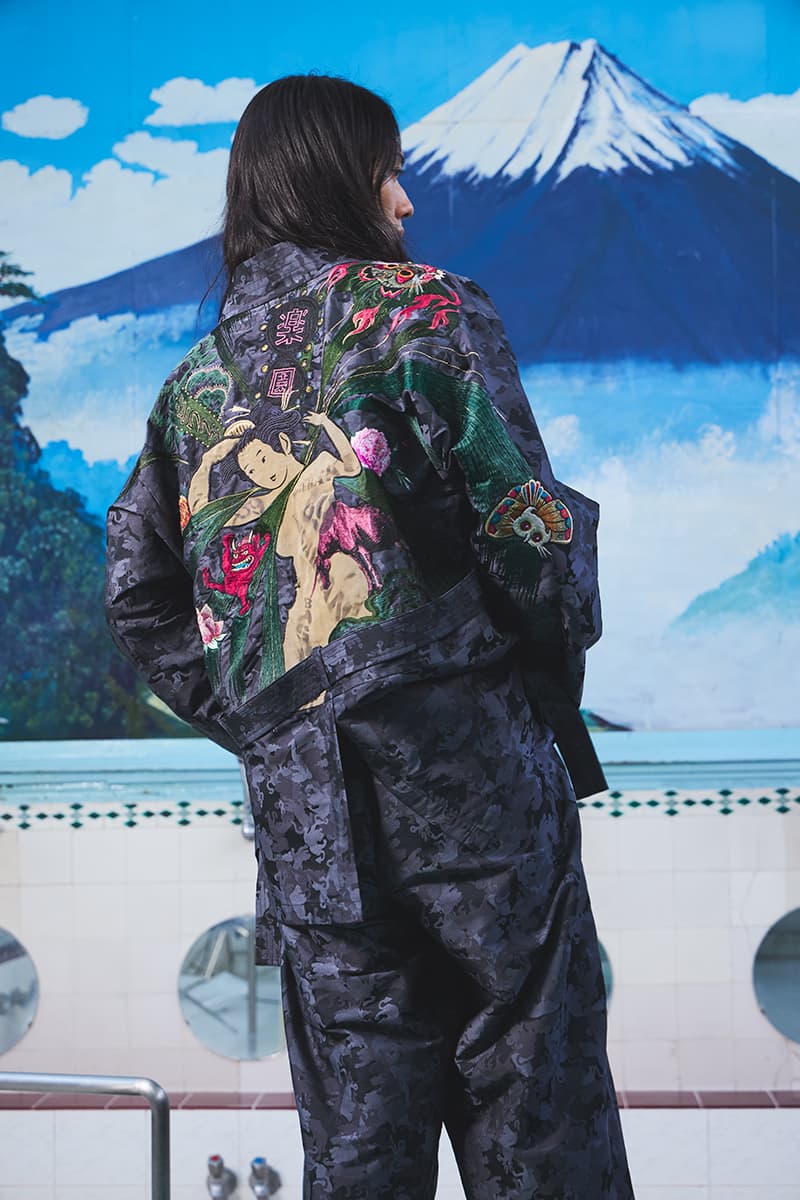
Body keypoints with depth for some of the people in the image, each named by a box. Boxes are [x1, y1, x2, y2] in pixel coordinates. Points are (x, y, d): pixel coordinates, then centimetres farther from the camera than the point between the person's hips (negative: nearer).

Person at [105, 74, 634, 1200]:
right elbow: (526, 519, -10)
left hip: (298, 795, 5)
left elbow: (140, 599, 13)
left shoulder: (195, 378, 14)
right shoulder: (426, 310, -2)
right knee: (536, 1110, 3)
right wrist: (556, 676, 6)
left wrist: (262, 724, 14)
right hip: (460, 756, -5)